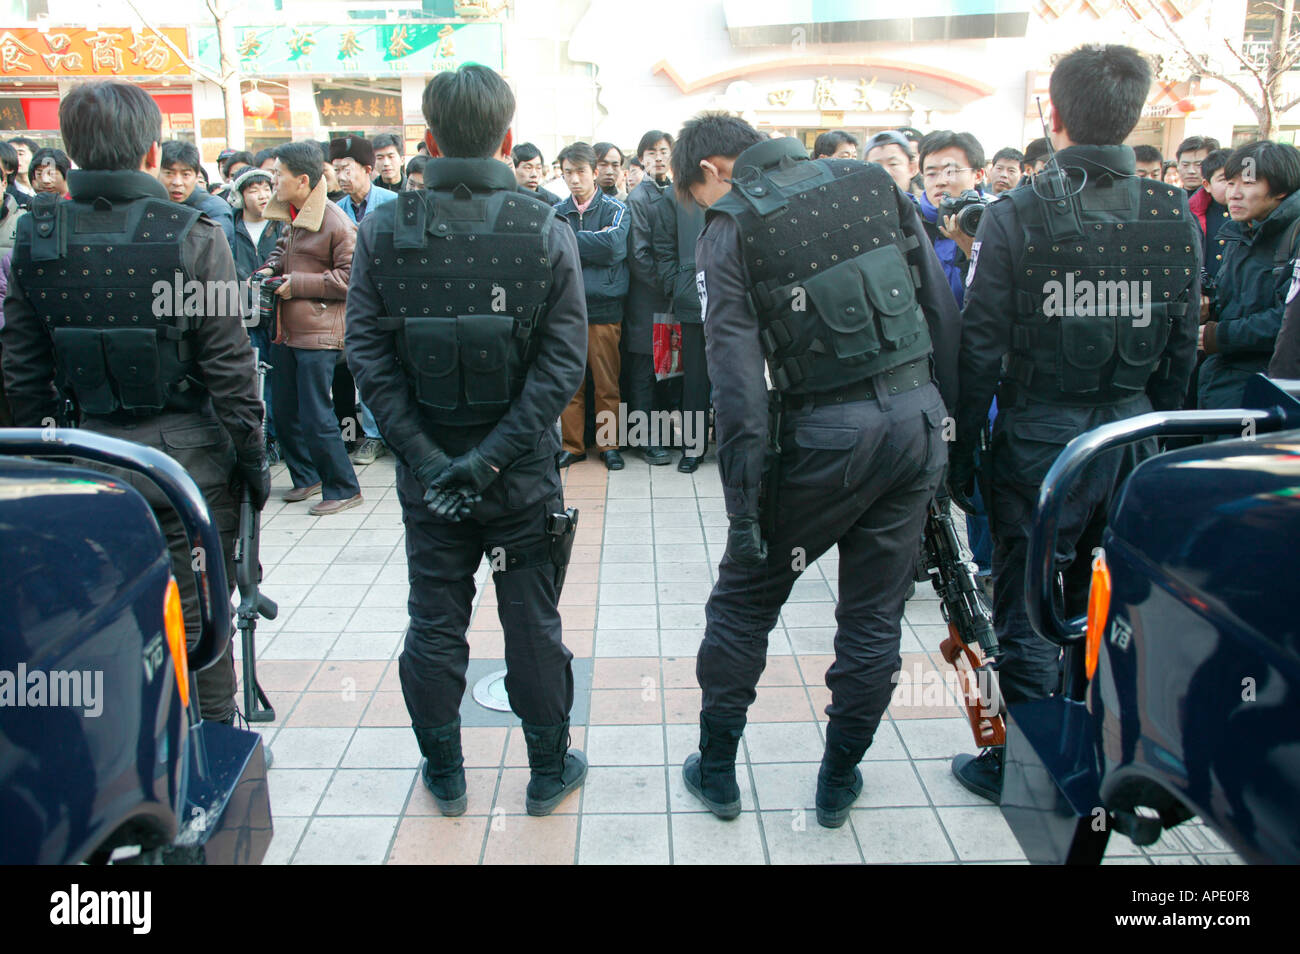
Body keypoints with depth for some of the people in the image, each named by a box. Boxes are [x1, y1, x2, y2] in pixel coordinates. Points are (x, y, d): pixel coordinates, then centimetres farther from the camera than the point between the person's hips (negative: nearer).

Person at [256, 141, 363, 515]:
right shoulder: (290, 217, 11)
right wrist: (270, 269, 8)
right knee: (285, 413, 15)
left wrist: (299, 283, -16)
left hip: (318, 335, -8)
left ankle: (343, 489, 9)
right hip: (285, 331, 9)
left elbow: (350, 277, -17)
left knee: (316, 418, -5)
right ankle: (306, 477, 32)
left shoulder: (336, 223, -14)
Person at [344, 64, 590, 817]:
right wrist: (495, 455, -13)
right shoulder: (547, 232, -8)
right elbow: (563, 364, -13)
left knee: (434, 626, 15)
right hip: (525, 476, -1)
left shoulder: (384, 230, -5)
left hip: (427, 474, 1)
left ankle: (444, 776, 30)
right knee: (533, 626, 12)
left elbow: (369, 356, -9)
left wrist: (426, 454, -10)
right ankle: (549, 772, 28)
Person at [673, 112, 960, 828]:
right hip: (918, 417, 5)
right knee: (876, 614, 15)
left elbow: (738, 372, -13)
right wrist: (950, 411, 12)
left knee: (743, 599, 15)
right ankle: (839, 782, 30)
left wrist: (742, 501, -12)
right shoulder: (873, 182, 9)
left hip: (827, 433, -4)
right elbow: (941, 306, 7)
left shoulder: (730, 229, -5)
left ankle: (716, 771, 27)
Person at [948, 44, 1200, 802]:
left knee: (1028, 609, 8)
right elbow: (1182, 348, 5)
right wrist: (1153, 428, 17)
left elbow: (982, 346, -11)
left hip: (1040, 434, -4)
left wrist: (963, 448, -3)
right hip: (1132, 433, 4)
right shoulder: (1177, 217, 0)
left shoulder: (1017, 215, -12)